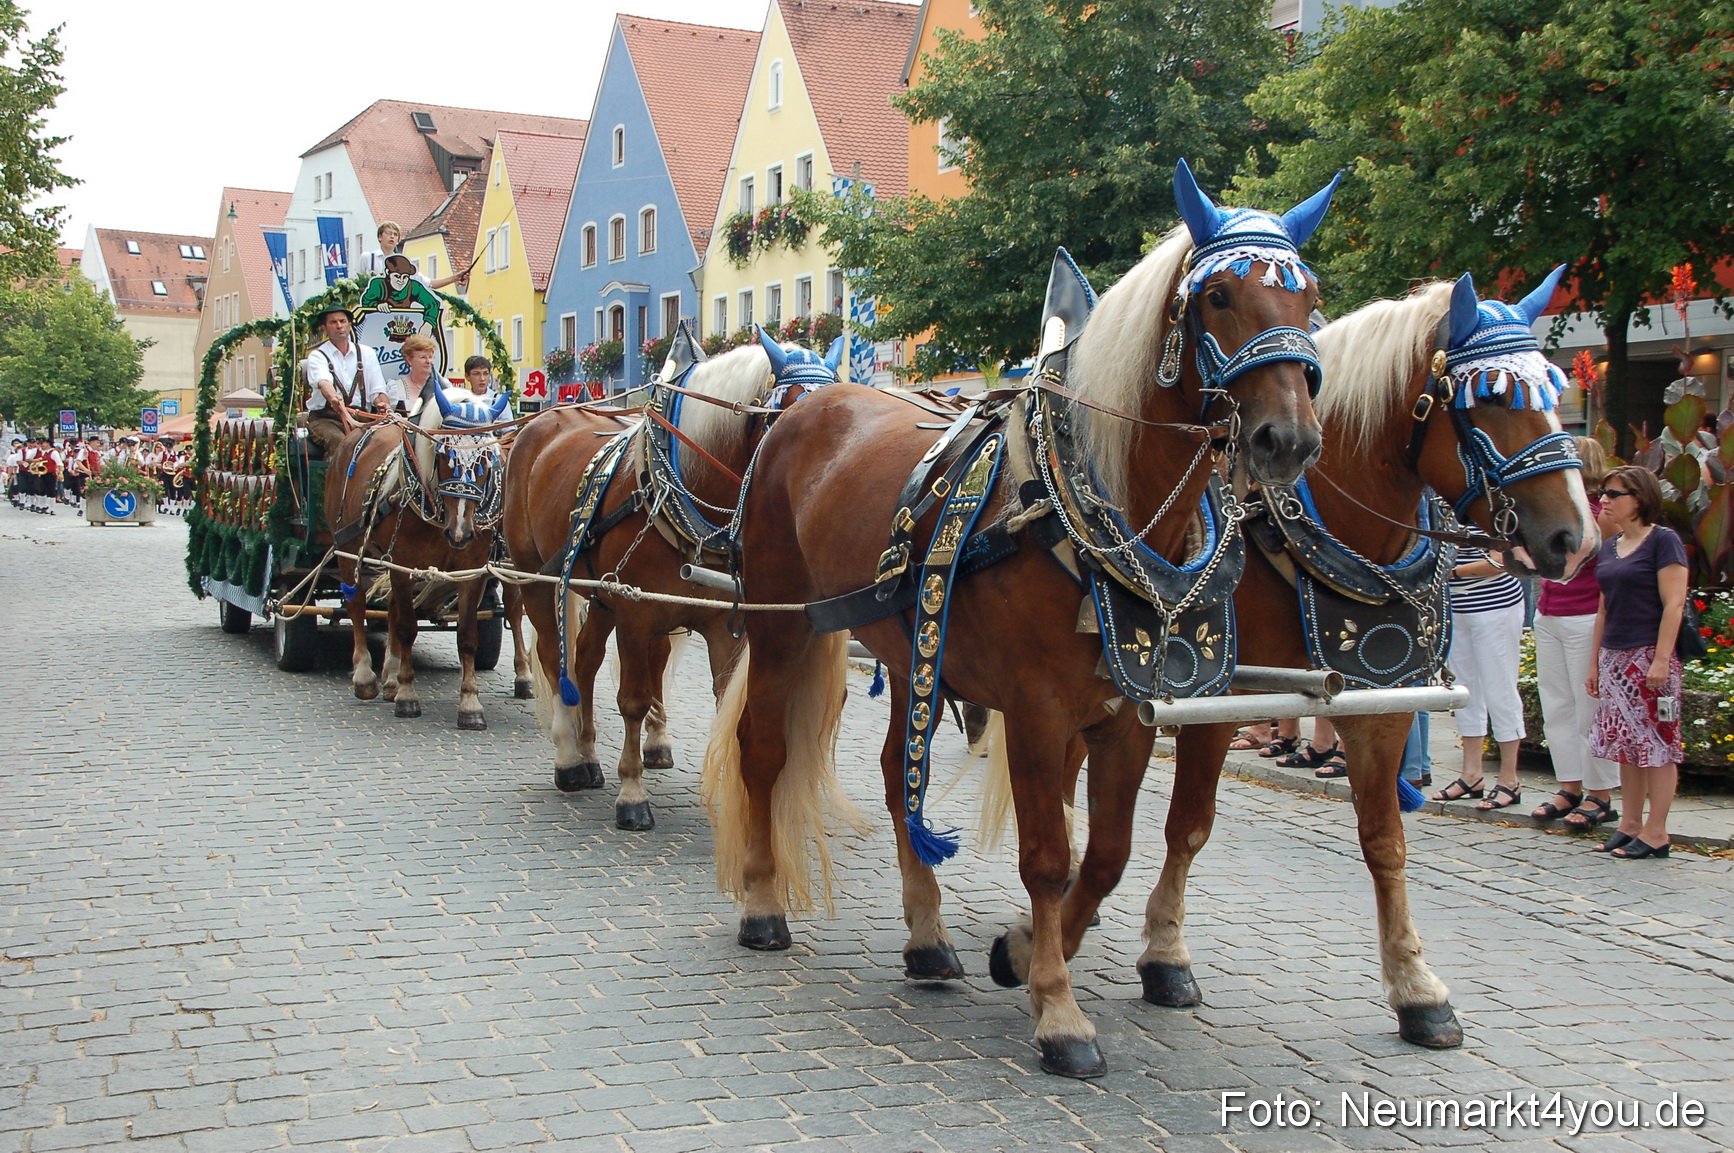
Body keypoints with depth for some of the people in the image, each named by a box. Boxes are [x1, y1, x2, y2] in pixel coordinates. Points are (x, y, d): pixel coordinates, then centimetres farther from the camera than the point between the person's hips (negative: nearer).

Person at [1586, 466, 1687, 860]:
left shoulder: (1663, 540, -8)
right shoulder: (1609, 547, 14)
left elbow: (1674, 603, -13)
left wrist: (1661, 659, -19)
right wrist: (1595, 663, 16)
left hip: (1650, 654, -7)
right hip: (1614, 657, 7)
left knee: (1657, 742, -3)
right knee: (1626, 743, 10)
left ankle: (1656, 832, 1)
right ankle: (1630, 824, 16)